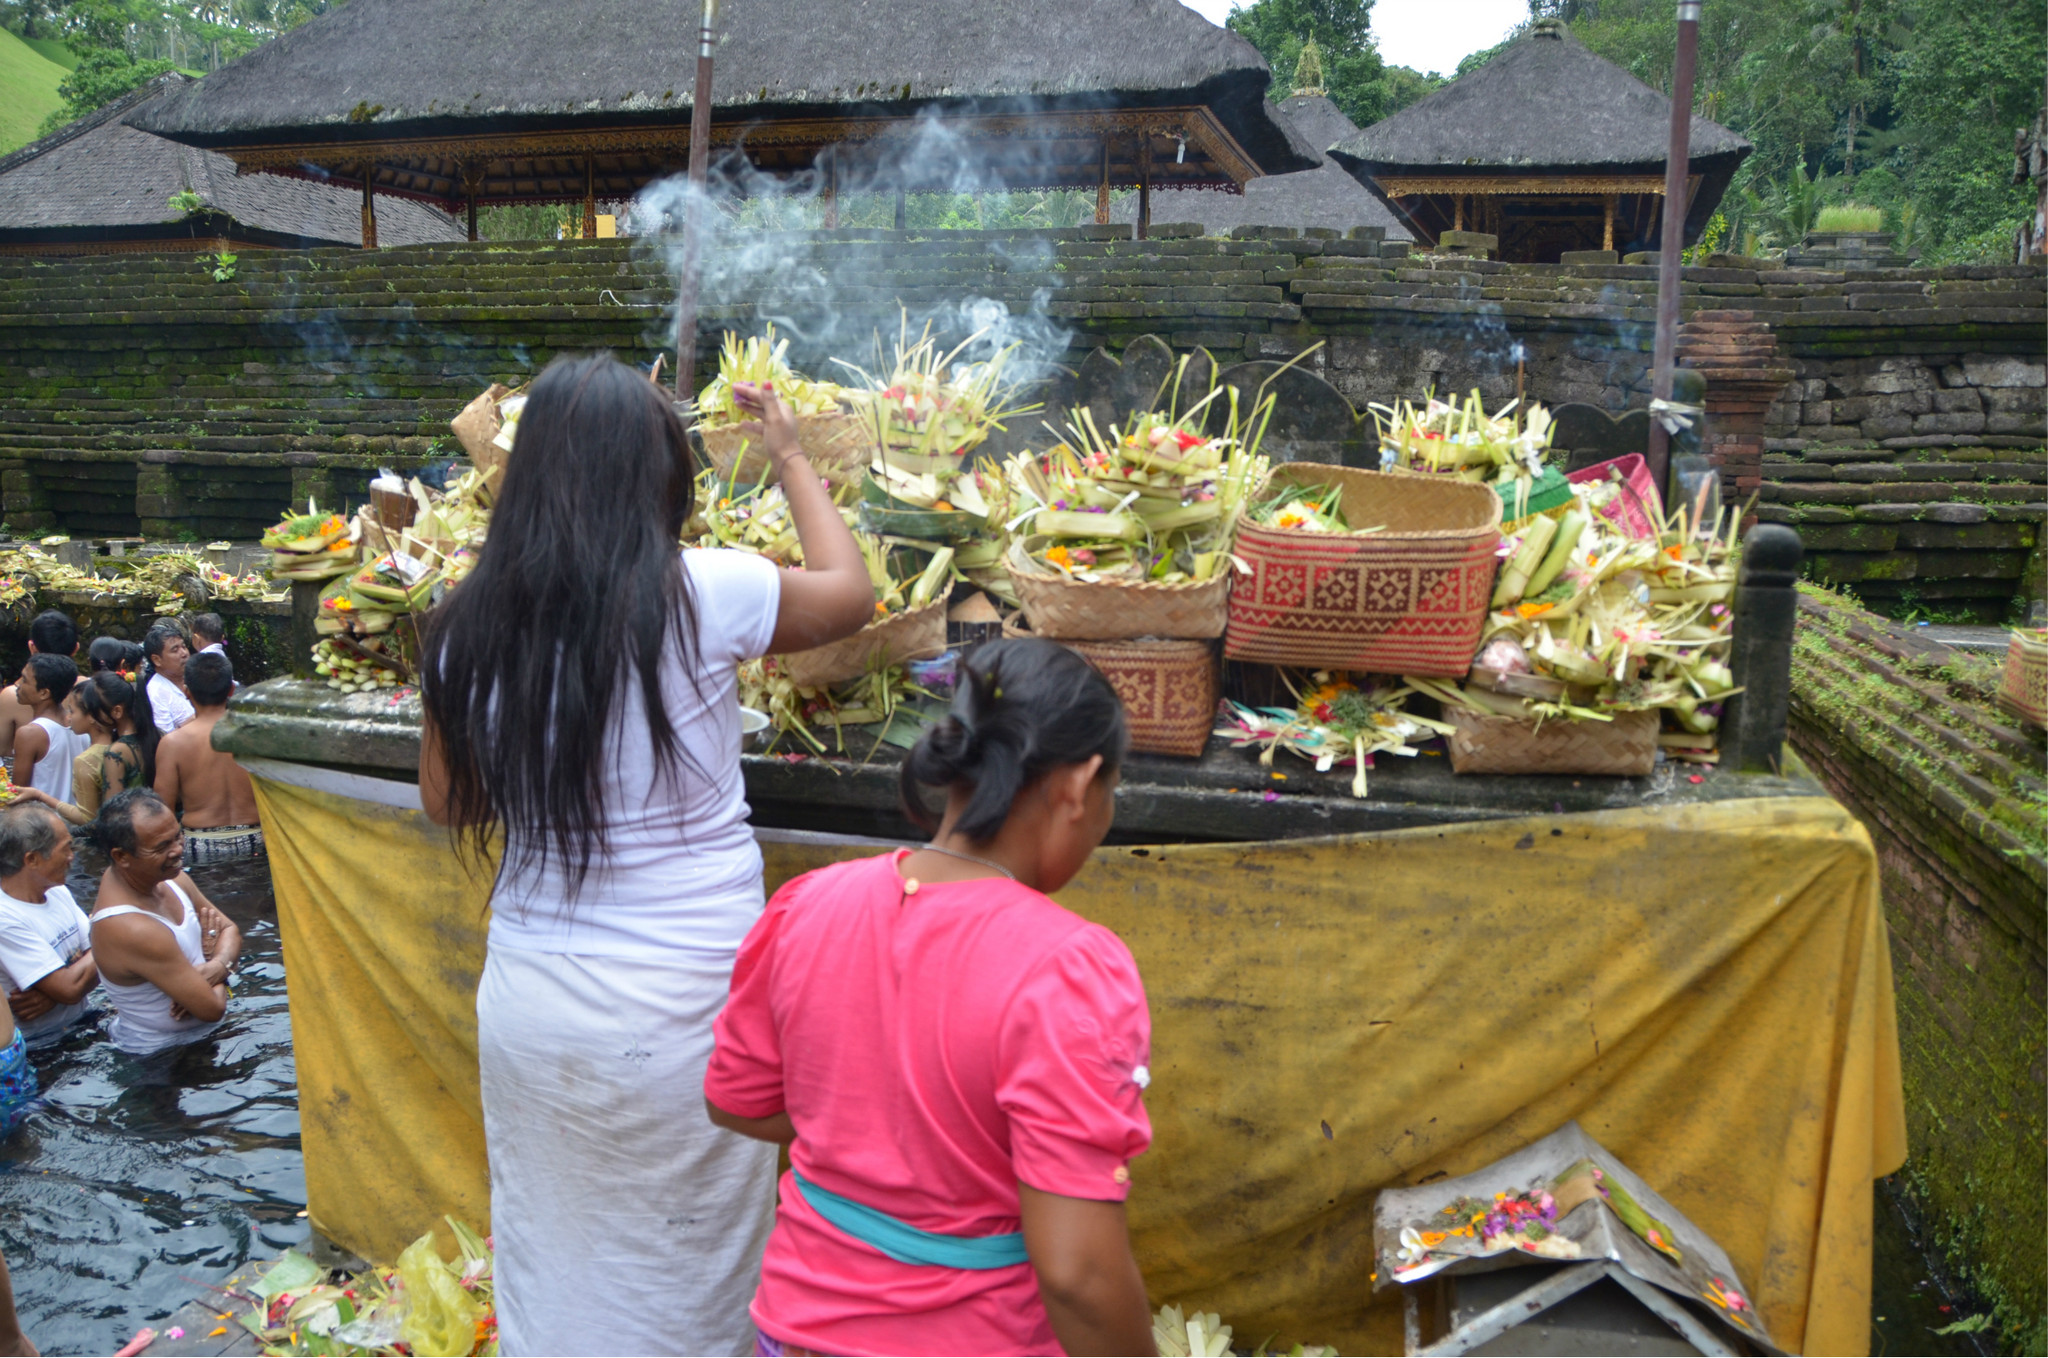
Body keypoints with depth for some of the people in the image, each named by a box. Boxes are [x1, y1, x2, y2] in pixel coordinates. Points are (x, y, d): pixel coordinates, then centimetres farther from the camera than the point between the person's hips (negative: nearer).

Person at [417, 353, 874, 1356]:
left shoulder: (469, 629, -4)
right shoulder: (702, 596, -15)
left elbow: (447, 803, 10)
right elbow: (850, 594, 5)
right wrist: (790, 456, 17)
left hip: (527, 999, 4)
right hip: (680, 1003, -4)